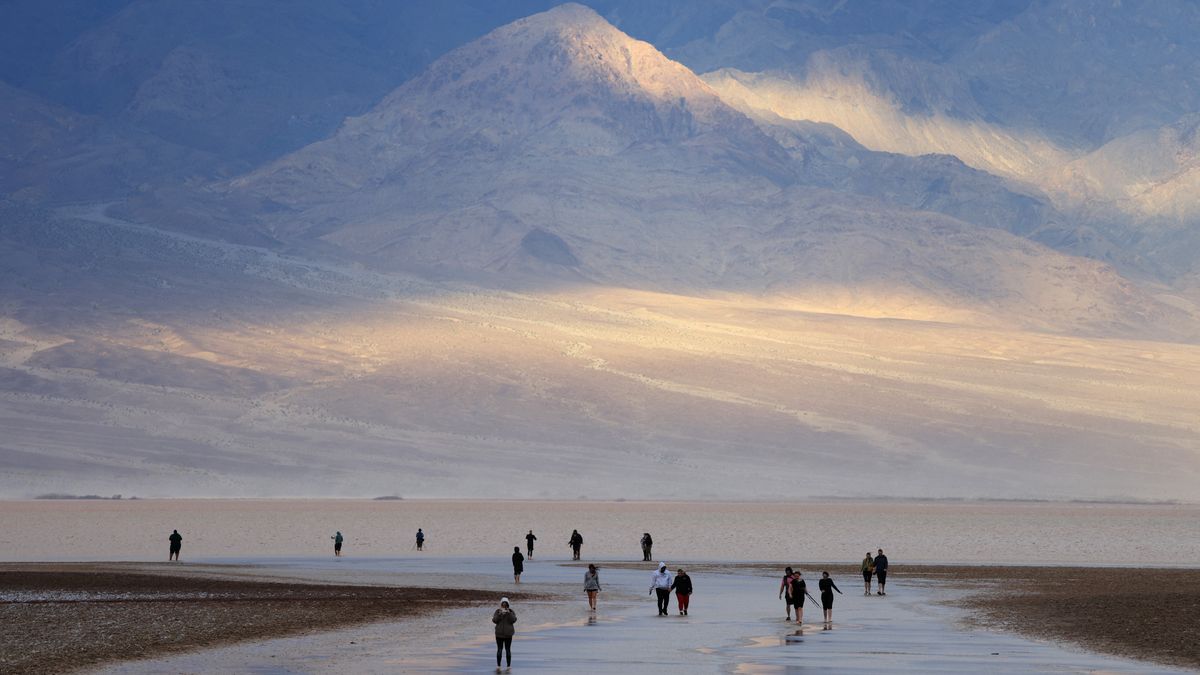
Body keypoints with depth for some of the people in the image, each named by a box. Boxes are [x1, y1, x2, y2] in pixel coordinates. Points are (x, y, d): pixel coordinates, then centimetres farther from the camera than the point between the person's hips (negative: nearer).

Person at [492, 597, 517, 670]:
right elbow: (494, 620, -9)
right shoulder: (497, 612, 2)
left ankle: (508, 665, 5)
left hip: (508, 634, 0)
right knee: (499, 649, 0)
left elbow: (513, 620, -12)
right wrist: (499, 614, -23)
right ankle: (498, 665, 4)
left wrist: (509, 613, -24)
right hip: (499, 634, 0)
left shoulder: (511, 612, 1)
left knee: (508, 650, 1)